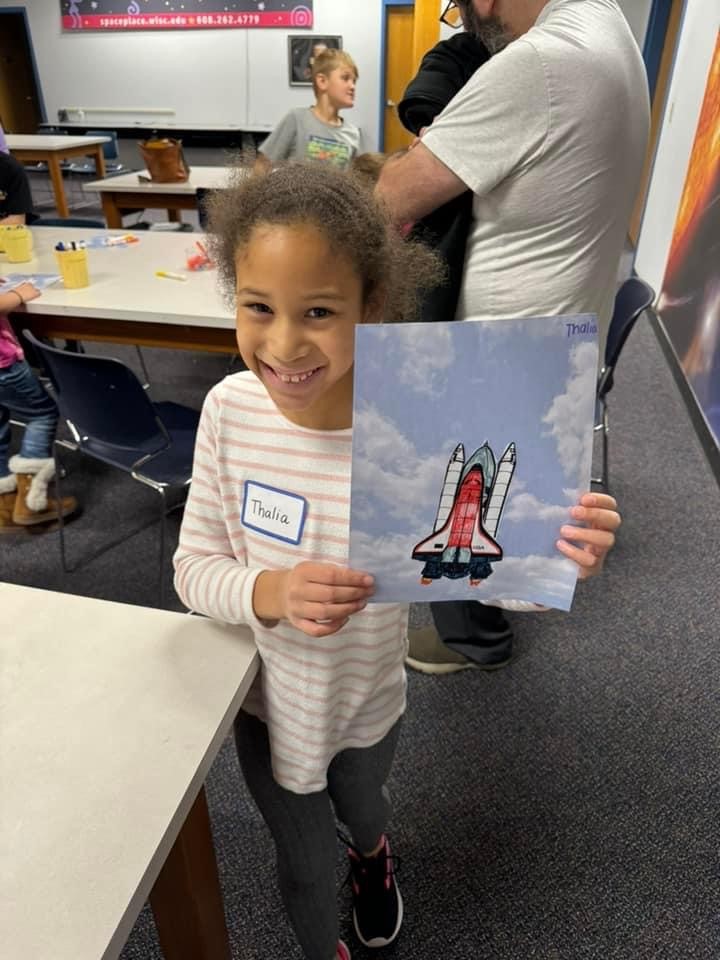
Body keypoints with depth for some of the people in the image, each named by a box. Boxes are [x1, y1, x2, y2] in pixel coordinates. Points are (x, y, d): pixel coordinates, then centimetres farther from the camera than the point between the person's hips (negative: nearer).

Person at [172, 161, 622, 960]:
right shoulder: (230, 409, -24)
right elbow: (193, 569, -16)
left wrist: (554, 551, -42)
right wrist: (271, 592, -37)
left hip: (366, 701, 0)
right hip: (266, 697, 0)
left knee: (360, 804, 35)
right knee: (304, 865, 26)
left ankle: (372, 851, 74)